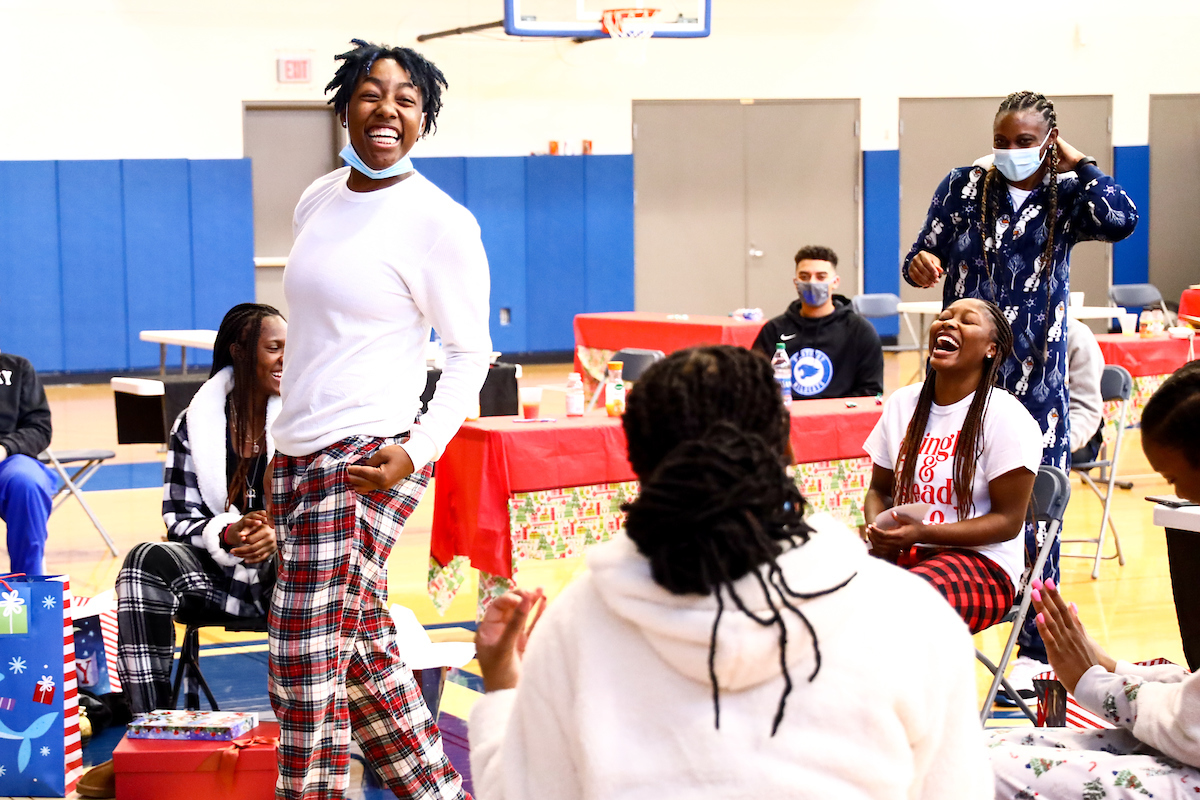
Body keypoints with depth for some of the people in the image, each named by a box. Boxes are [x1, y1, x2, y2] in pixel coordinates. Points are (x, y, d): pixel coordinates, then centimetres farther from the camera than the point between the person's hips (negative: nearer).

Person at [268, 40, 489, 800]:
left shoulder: (439, 221, -10)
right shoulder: (318, 200, 12)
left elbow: (472, 353, -6)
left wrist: (416, 451, -18)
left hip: (367, 460, -8)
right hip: (300, 455, 8)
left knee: (305, 666, -7)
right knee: (363, 648, 14)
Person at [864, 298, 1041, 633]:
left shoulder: (1007, 417, -6)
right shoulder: (902, 404, 12)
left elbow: (1008, 521, -8)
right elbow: (879, 490, 19)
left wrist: (923, 533, -19)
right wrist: (878, 529, -6)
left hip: (983, 562, -5)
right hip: (901, 553, 5)